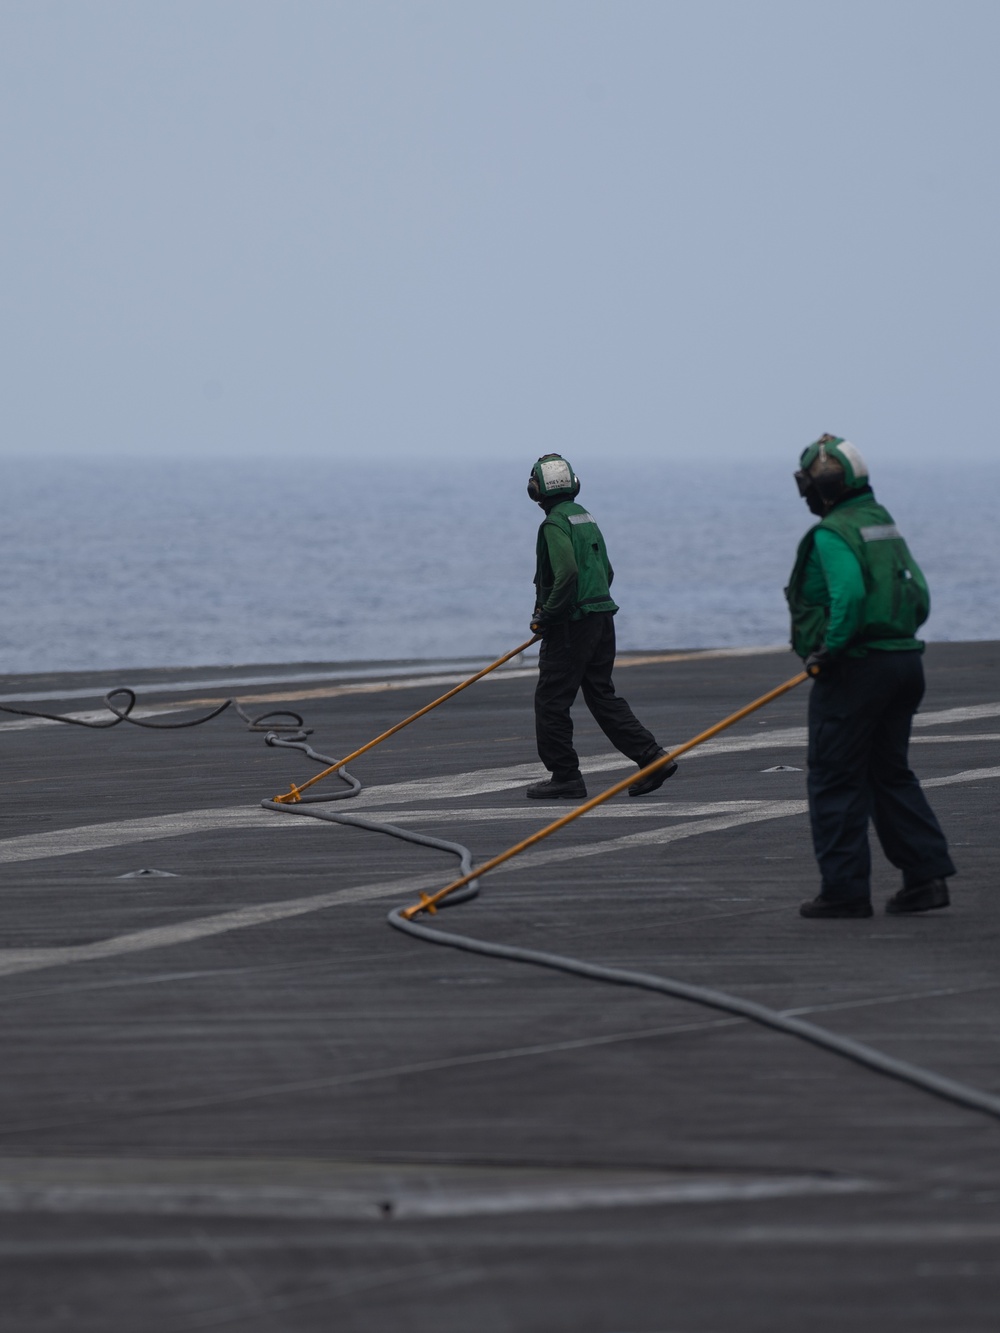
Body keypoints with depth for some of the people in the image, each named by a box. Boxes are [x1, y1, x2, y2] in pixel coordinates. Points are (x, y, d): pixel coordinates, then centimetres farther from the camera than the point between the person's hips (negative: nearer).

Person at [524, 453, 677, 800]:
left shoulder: (556, 524, -13)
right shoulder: (586, 518, 15)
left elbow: (567, 573, -27)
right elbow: (606, 572, 22)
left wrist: (546, 615, -16)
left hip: (572, 625, -9)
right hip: (601, 618, 9)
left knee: (551, 700, 0)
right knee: (602, 696, 12)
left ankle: (565, 777, 3)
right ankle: (653, 759, 3)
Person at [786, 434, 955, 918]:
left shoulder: (832, 535, -13)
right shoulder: (885, 525, 15)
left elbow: (848, 595, -28)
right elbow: (919, 596, 15)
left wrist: (829, 650, -19)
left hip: (855, 670, -9)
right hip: (904, 661, 9)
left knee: (836, 781, -1)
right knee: (891, 774, 17)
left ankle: (846, 889, 0)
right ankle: (927, 874, 11)